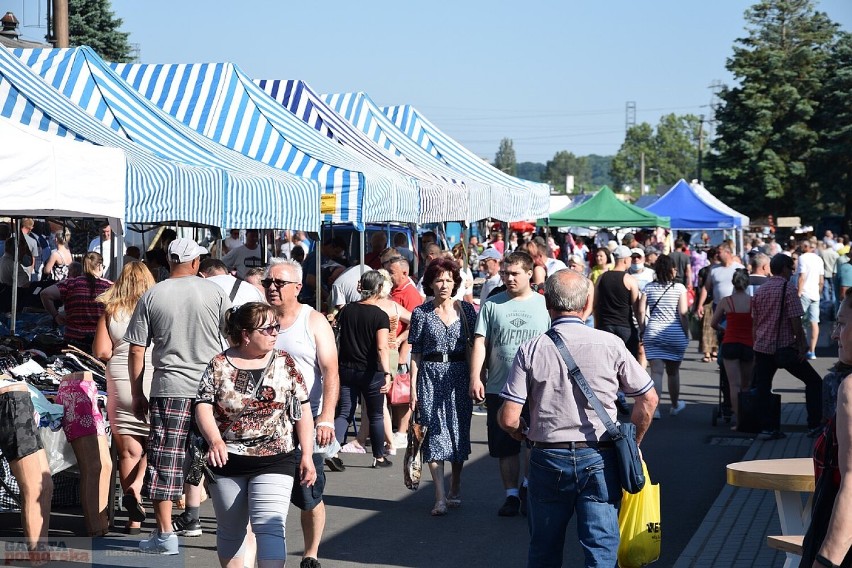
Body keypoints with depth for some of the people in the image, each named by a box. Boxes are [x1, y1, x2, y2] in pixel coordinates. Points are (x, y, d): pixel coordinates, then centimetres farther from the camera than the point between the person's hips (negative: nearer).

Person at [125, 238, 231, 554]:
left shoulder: (151, 297, 2)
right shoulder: (214, 293, 2)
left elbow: (136, 351, 2)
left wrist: (137, 394, 10)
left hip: (169, 389, -2)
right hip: (210, 386, 2)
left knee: (164, 460, -1)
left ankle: (165, 534, -3)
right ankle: (191, 518, 28)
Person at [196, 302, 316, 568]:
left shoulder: (284, 363, 2)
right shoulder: (219, 365, -1)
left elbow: (302, 411, 4)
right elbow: (203, 406, -7)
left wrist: (307, 455, -1)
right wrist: (215, 440, -26)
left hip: (275, 459, -1)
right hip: (227, 459, 1)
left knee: (269, 526, -15)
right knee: (230, 530, 13)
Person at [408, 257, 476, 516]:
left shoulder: (465, 309, 4)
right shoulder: (421, 313, 1)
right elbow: (416, 352, 2)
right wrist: (413, 387, -2)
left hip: (459, 375, 2)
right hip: (431, 375, -2)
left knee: (459, 431, 7)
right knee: (434, 433, -6)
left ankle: (455, 489, 24)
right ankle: (440, 497, -7)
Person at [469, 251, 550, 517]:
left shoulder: (543, 304, 3)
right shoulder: (492, 305, 3)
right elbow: (480, 343, 0)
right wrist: (475, 378, -11)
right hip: (499, 388, 1)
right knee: (505, 446, 6)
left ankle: (529, 485, 22)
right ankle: (511, 494, 15)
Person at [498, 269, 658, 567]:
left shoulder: (531, 350, -6)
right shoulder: (610, 345, -6)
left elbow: (509, 419, -9)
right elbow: (648, 400, 0)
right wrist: (631, 444, 14)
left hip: (548, 459, 1)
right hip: (599, 459, -1)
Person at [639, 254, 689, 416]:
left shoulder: (649, 287, 3)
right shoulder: (679, 288, -3)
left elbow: (641, 310, 0)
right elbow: (682, 313, -8)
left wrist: (642, 330, 9)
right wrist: (686, 333, 0)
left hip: (653, 334, 1)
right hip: (675, 335, -1)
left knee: (656, 371, -2)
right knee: (673, 371, 15)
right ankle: (675, 405, 33)